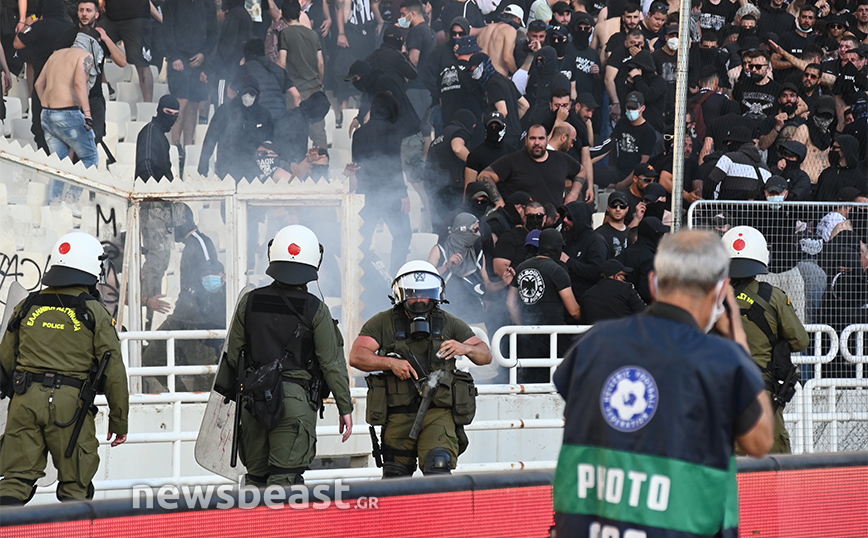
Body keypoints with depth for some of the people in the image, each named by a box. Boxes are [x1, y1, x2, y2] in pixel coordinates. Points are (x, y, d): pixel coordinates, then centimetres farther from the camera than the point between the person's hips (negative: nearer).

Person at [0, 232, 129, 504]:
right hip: (69, 405, -3)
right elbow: (114, 371, -1)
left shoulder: (26, 307, 11)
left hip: (25, 400, 3)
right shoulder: (95, 313, 0)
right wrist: (119, 420, 8)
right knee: (75, 488, 7)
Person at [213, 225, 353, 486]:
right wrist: (345, 408, 4)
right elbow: (332, 364, -4)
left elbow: (233, 355, 8)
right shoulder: (315, 310, -6)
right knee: (284, 479, -5)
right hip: (296, 401, -3)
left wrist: (235, 392, 24)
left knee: (256, 477, 14)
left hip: (253, 401, 4)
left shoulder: (249, 303, 2)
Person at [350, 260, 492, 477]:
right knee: (395, 481, 7)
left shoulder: (450, 324, 11)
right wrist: (390, 363, -19)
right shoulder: (383, 323, 8)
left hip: (439, 412, -1)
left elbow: (486, 356, 9)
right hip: (398, 415, 1)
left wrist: (466, 348, -14)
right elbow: (356, 356, -3)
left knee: (439, 467, -24)